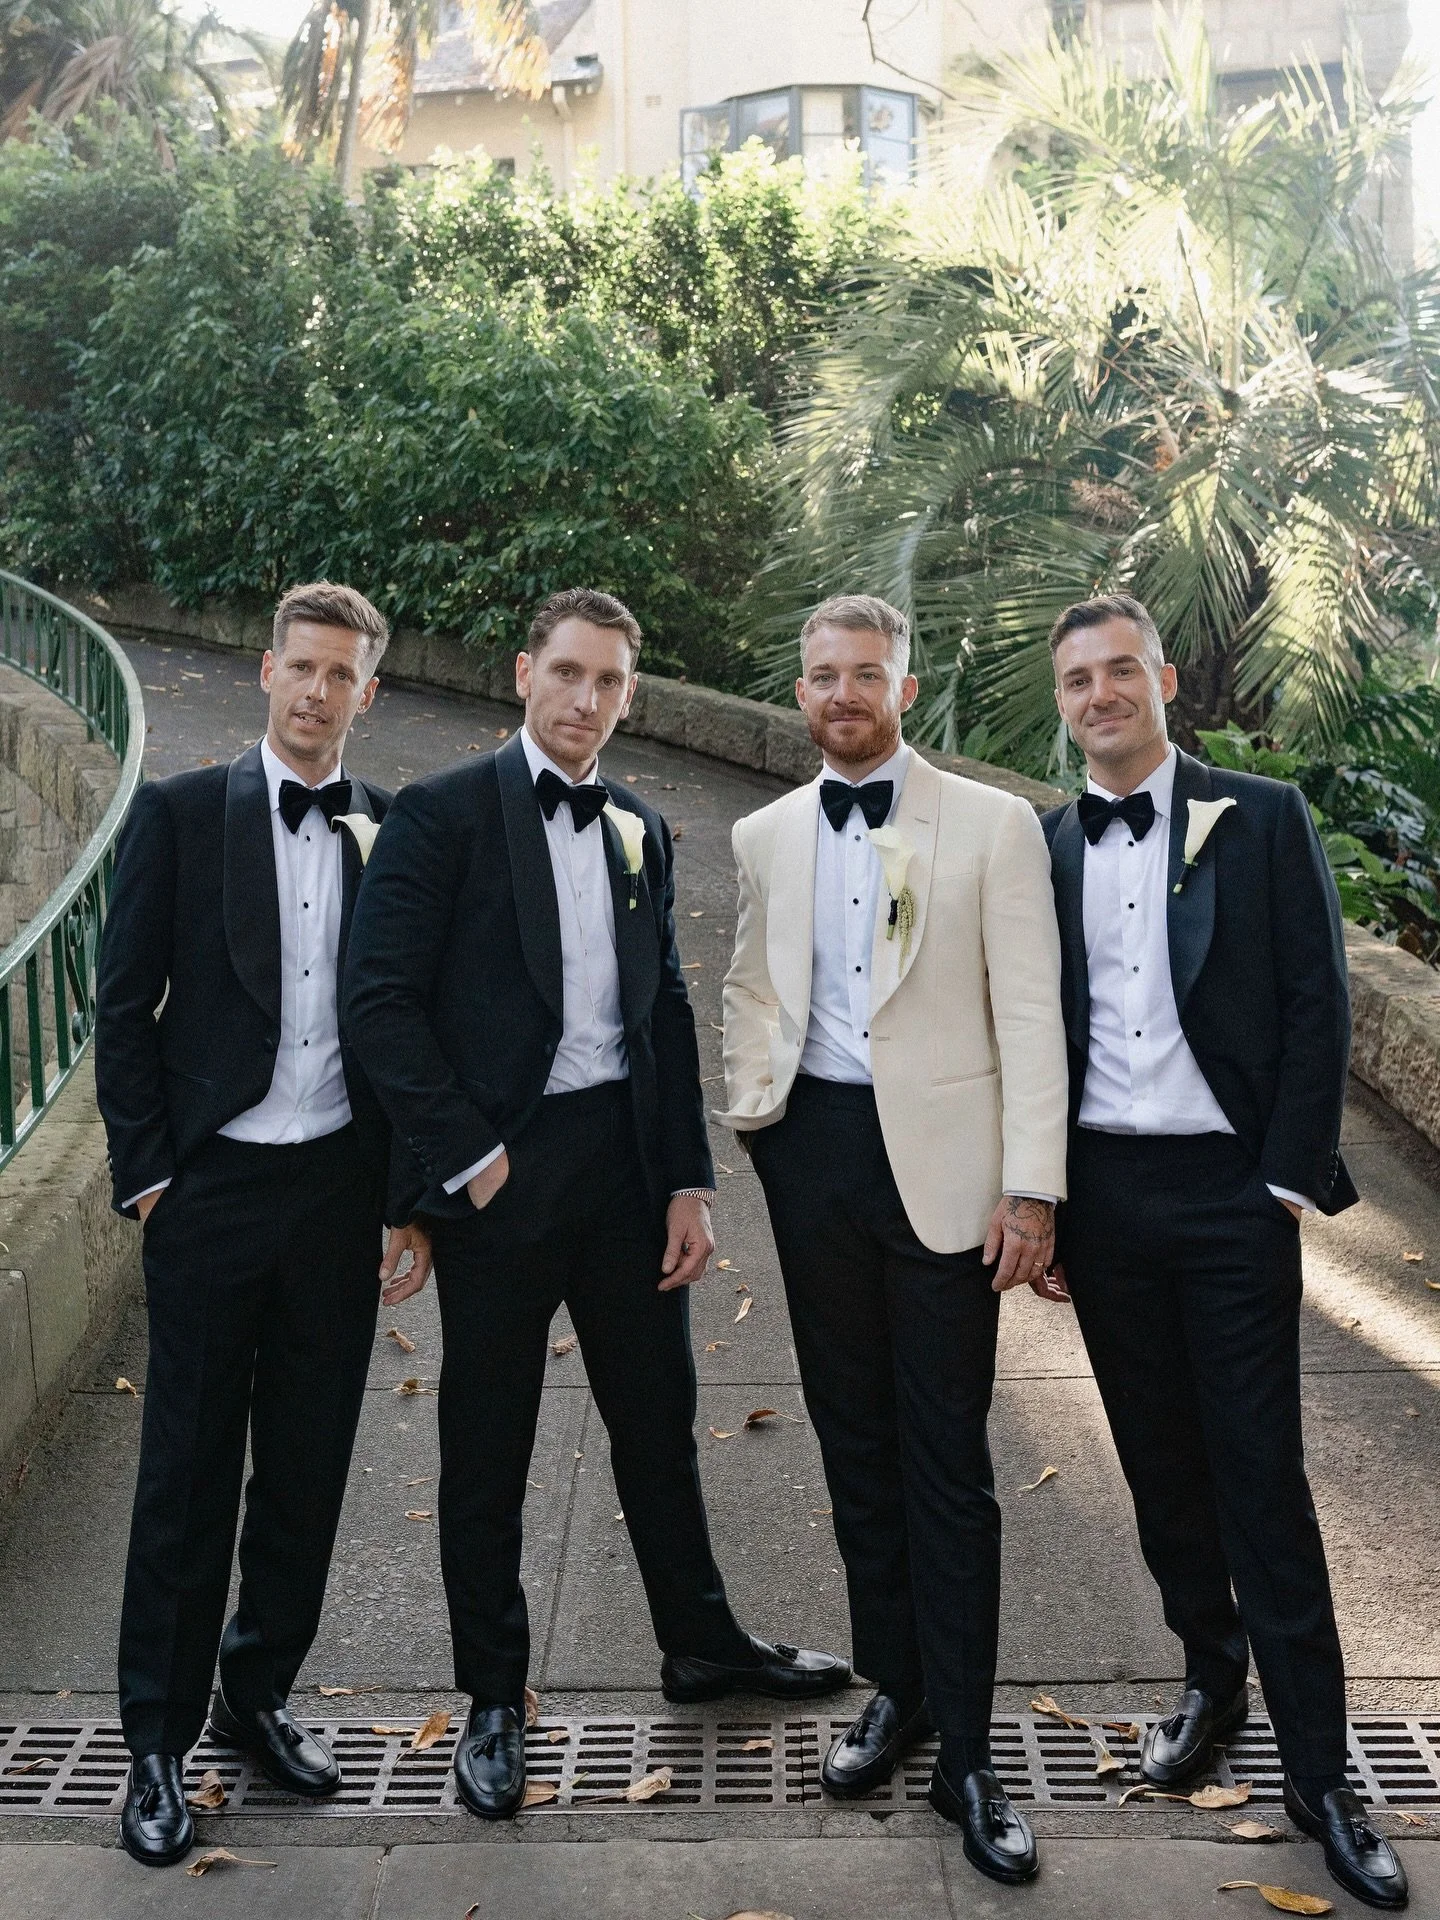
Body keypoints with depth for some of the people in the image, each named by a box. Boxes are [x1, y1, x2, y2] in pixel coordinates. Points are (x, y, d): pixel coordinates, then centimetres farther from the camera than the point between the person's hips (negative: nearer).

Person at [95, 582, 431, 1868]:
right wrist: (145, 1172, -5)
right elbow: (125, 1002, 0)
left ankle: (260, 1696, 31)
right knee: (189, 1473, 6)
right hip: (213, 1186, -2)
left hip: (343, 1188, 2)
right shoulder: (181, 813, -1)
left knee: (308, 1468, 13)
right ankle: (158, 1739, 21)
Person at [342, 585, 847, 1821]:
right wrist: (468, 1154, -14)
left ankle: (702, 1640, 35)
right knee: (488, 1443, 7)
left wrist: (691, 1182, 6)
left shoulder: (643, 833, 11)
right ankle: (494, 1700, 23)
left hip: (626, 1160, 5)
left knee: (659, 1417, 16)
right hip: (503, 1167, -4)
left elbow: (667, 1014, 12)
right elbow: (382, 1002, -11)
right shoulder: (442, 816, -6)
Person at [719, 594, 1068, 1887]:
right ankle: (893, 1686, 30)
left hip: (939, 1160, -4)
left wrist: (1032, 1188, -12)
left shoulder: (992, 824, -2)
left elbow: (1030, 1016, -6)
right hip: (814, 1153, 4)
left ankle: (964, 1753, 12)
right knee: (853, 1441, 14)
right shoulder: (766, 836, 10)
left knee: (948, 1464, 1)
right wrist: (750, 1112, 3)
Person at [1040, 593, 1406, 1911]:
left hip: (1229, 1186, -3)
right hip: (1099, 1193, 3)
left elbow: (1316, 1003, -2)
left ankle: (1318, 1768, 11)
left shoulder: (1262, 821, 0)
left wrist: (1291, 1179, -8)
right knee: (1160, 1458, 13)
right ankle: (1212, 1673, 33)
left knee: (1263, 1477, 0)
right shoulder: (1041, 851, 7)